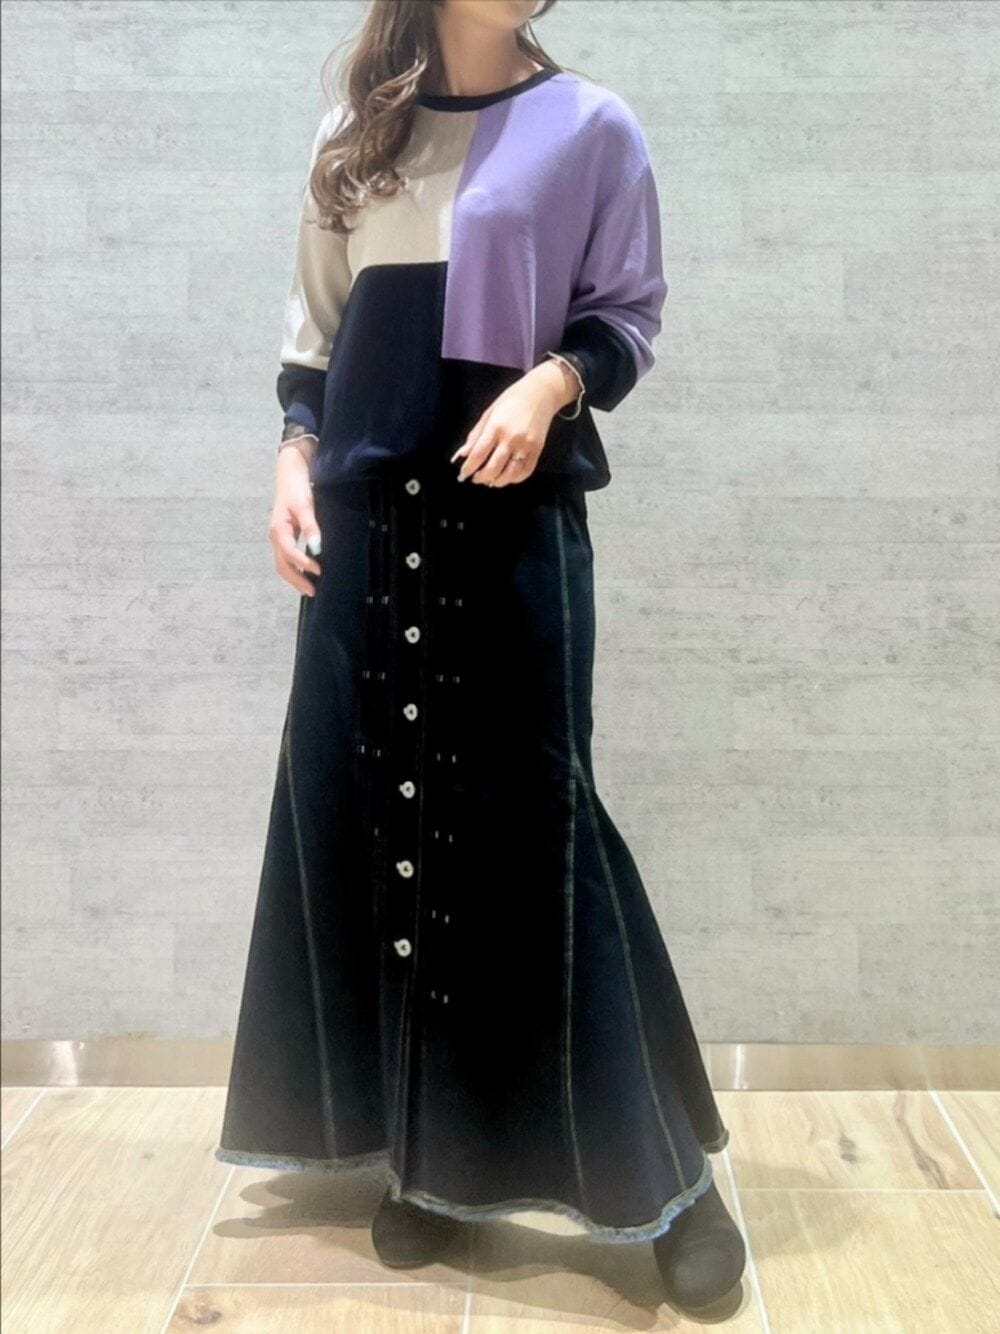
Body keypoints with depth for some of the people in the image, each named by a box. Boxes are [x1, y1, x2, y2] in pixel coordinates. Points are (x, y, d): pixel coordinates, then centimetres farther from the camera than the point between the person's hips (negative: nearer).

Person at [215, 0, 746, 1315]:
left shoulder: (589, 127, 6)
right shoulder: (353, 132, 16)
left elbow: (628, 314, 5)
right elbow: (316, 323, 18)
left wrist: (550, 384, -15)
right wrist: (295, 455, 4)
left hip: (512, 518, -4)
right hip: (368, 518, 4)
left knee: (526, 813, -5)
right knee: (378, 811, 2)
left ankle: (663, 1172, 9)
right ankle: (428, 1155, 18)